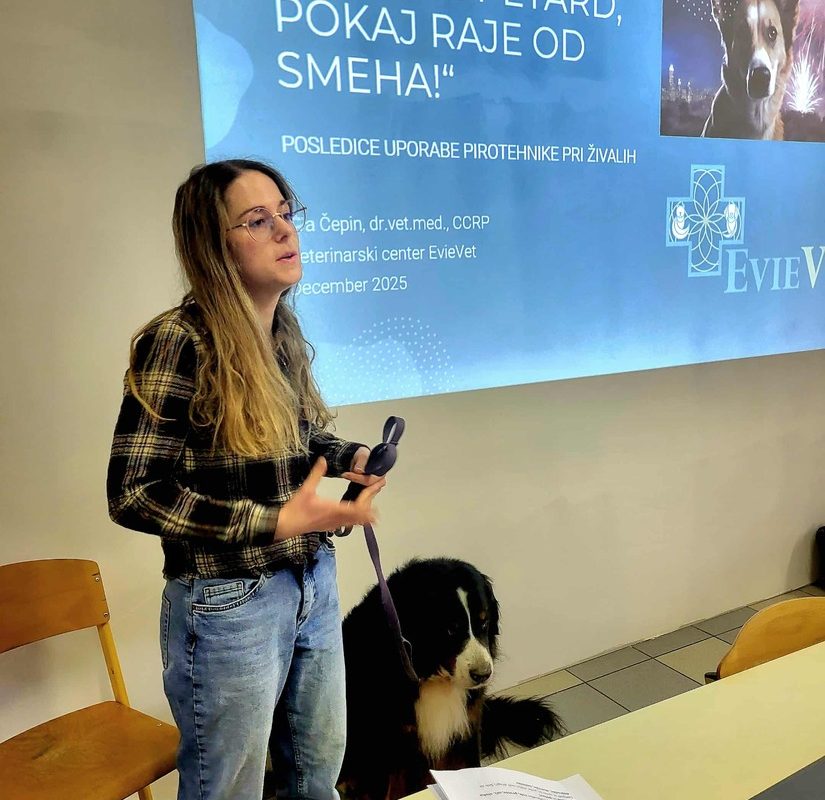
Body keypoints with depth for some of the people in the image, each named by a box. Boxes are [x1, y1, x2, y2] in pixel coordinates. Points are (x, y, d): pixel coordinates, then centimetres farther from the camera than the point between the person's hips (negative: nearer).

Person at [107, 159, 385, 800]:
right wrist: (276, 521, -24)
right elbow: (133, 493, -20)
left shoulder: (285, 331, 2)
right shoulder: (179, 342, -20)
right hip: (229, 604, -6)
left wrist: (352, 457, -5)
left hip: (314, 583, 7)